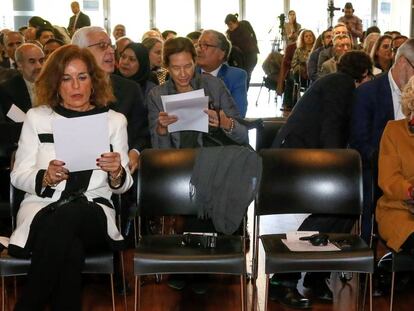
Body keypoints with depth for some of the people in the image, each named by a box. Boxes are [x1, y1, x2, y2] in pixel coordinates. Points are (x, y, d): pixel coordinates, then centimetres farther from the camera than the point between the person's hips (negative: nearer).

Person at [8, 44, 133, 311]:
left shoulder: (115, 120, 13)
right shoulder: (37, 118, 11)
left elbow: (123, 186, 12)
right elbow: (18, 176, 9)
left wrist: (116, 173, -12)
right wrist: (46, 178, -13)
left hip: (95, 213, 1)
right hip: (42, 208, 0)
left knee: (69, 214, -37)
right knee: (71, 250, -37)